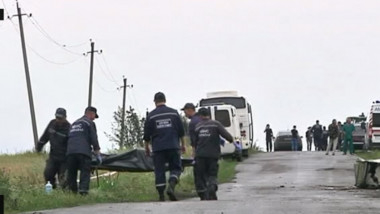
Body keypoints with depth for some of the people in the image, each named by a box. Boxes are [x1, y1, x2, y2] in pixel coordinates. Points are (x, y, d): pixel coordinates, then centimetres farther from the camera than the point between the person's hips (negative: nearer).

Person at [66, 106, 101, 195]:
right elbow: (94, 139, -1)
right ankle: (83, 190, -20)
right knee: (85, 172, -7)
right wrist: (98, 154, 2)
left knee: (71, 173, 9)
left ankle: (72, 190, 6)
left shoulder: (74, 123, 28)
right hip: (84, 151, -6)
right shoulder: (90, 123, 7)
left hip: (70, 152, 6)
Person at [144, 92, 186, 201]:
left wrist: (147, 147, 17)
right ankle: (171, 186, -17)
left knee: (159, 171, 4)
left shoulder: (151, 115, 2)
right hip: (173, 146, 0)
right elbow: (181, 131, 8)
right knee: (176, 168, 8)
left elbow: (147, 135, 4)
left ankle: (161, 196, 1)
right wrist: (183, 145, 18)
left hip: (158, 148, 0)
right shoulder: (174, 113, 5)